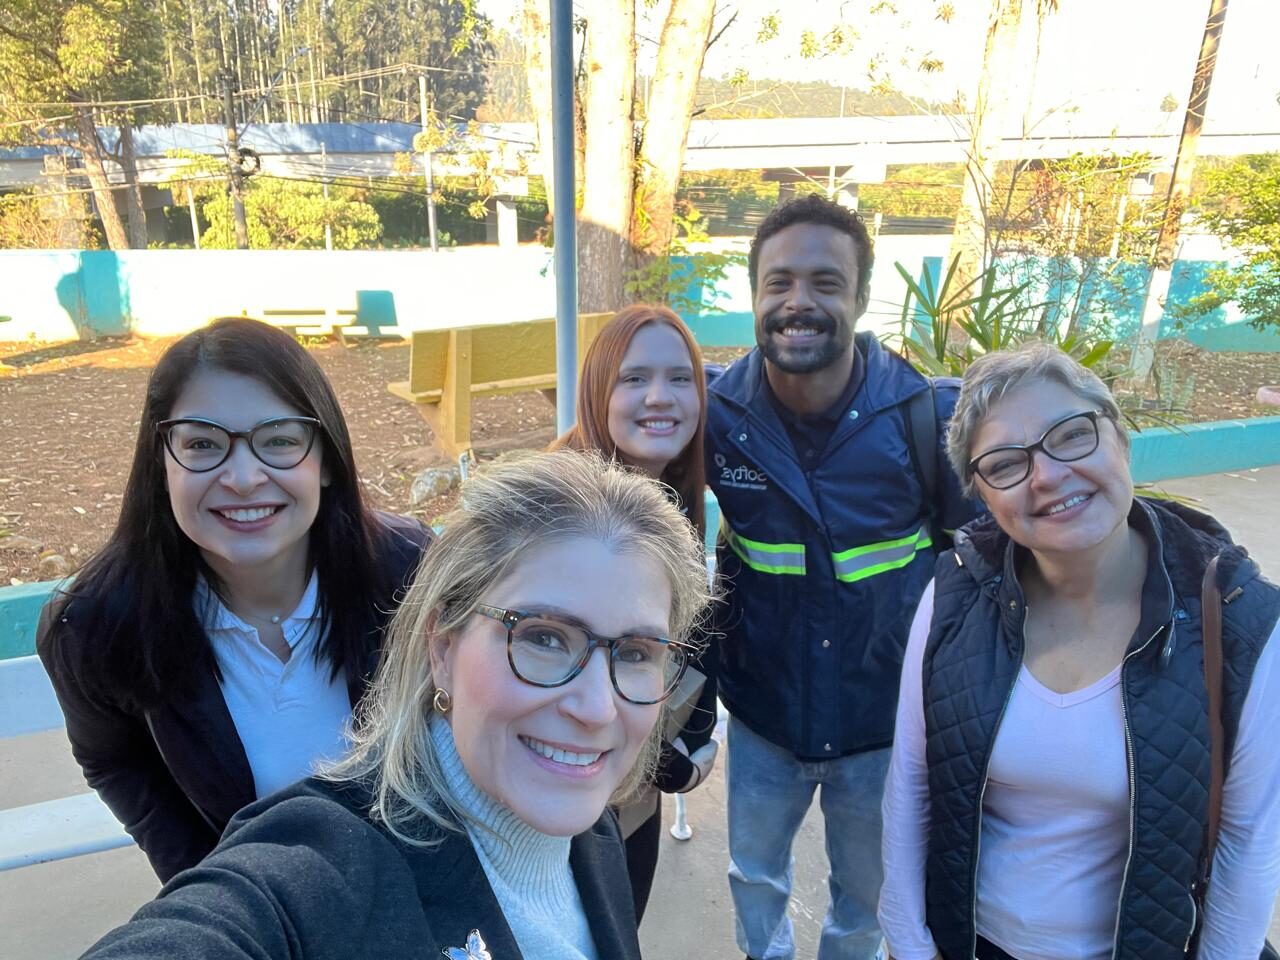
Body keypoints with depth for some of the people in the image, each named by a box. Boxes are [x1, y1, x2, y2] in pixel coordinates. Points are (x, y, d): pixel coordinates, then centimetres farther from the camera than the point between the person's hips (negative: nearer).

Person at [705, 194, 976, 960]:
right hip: (763, 715, 2)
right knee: (754, 875, 25)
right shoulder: (718, 417, -14)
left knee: (866, 889, 24)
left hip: (888, 718, -1)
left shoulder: (930, 416, -19)